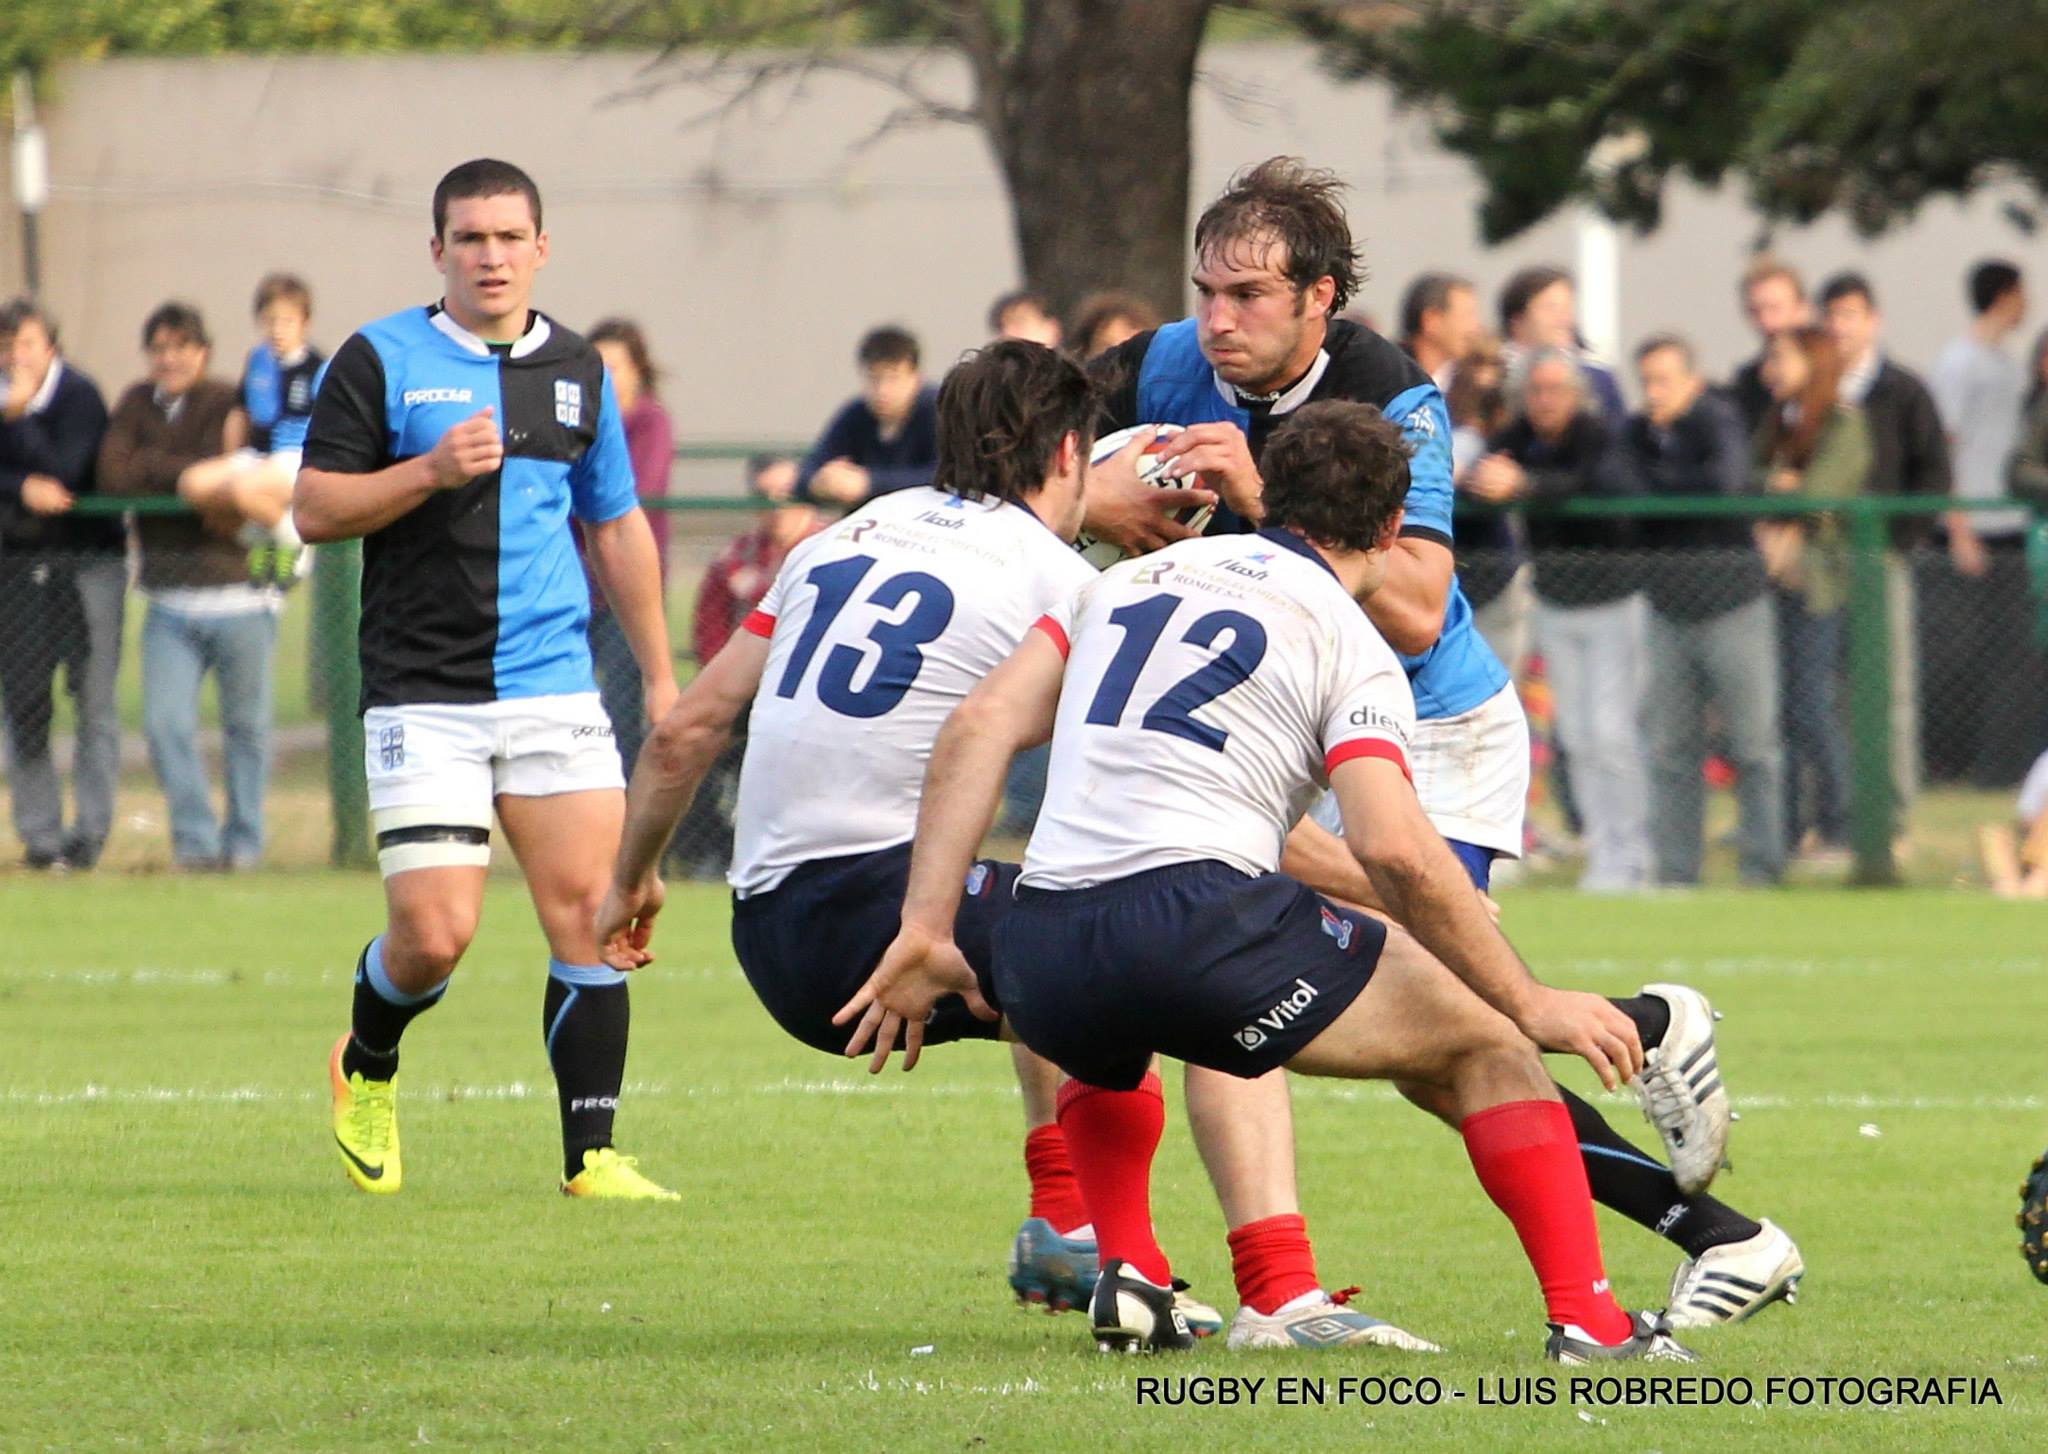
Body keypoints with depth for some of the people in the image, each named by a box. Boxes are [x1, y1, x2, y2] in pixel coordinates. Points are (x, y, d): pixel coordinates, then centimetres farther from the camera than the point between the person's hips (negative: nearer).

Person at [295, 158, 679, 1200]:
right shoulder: (379, 361, -1)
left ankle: (591, 1154, -1)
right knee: (435, 931, -10)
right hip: (422, 697, -4)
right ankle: (366, 1069, 22)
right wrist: (432, 470, -17)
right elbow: (315, 508, -3)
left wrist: (660, 675, 20)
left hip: (556, 688, 4)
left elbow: (616, 529, 22)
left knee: (589, 911, -7)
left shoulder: (578, 370, 12)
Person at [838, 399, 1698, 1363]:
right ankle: (1586, 1316, 3)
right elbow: (1394, 850, -10)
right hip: (1199, 915, -5)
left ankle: (1124, 1272, 24)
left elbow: (977, 730, 11)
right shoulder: (1350, 645, 5)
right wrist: (1532, 1005, -3)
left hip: (1039, 958, 5)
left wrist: (926, 929, 9)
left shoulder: (1131, 579, 22)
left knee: (1107, 1042, 42)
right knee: (1484, 1043, 10)